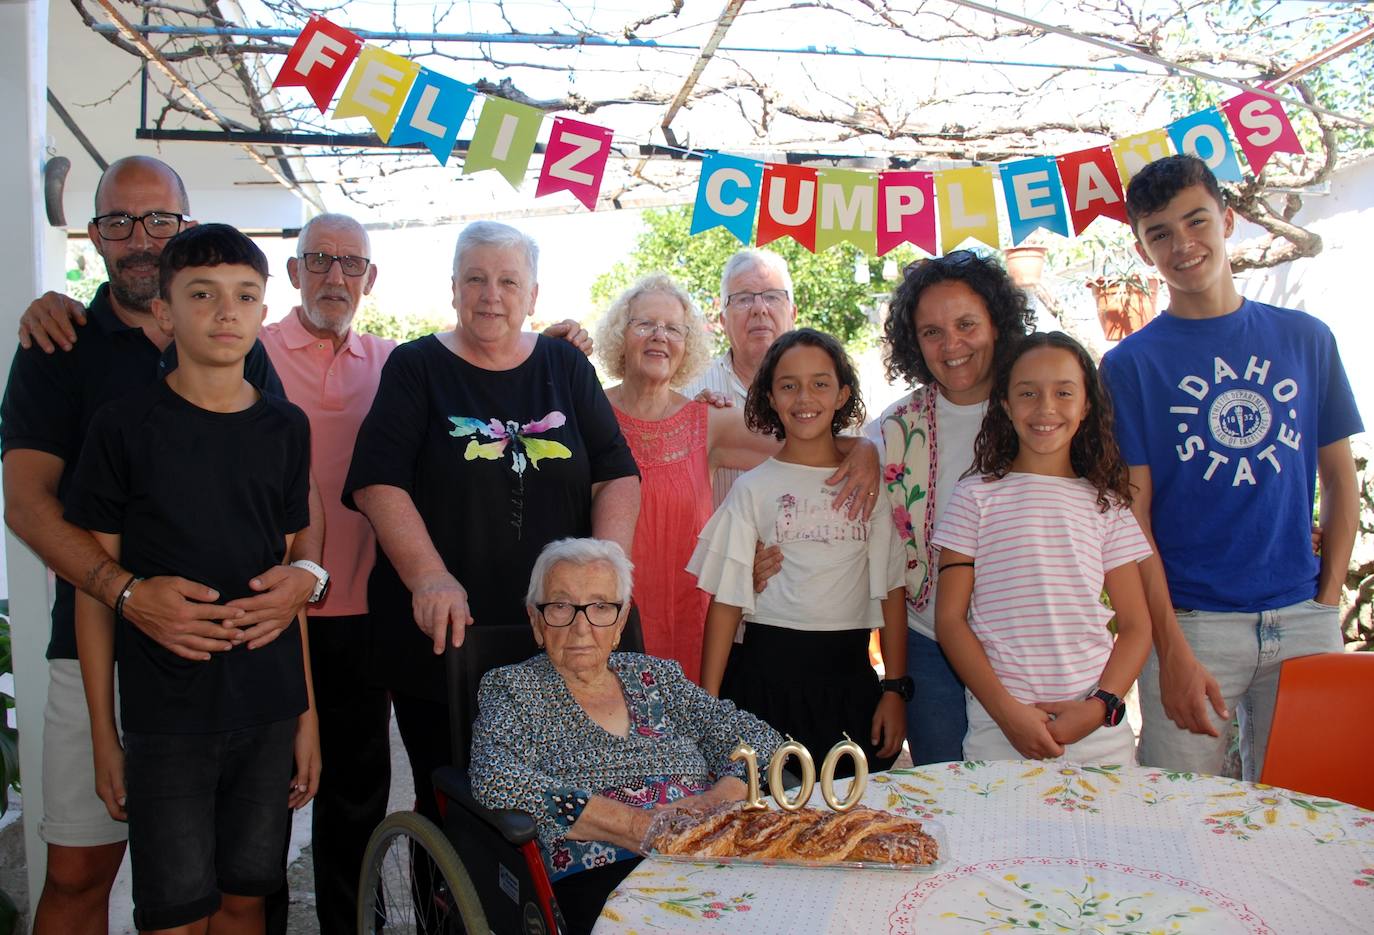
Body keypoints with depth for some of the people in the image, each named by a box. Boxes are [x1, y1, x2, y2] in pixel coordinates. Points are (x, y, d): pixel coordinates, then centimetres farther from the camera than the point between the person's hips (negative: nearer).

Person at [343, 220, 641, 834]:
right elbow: (377, 483, -7)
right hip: (442, 635, -1)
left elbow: (617, 476, 6)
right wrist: (430, 577, -20)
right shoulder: (417, 368, 3)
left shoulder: (565, 367, 10)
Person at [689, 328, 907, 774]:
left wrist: (896, 690, 2)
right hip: (770, 674, -2)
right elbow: (725, 602, 0)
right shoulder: (753, 489, 1)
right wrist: (708, 705, -4)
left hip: (851, 675, 2)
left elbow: (891, 592, 7)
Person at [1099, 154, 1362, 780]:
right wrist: (1172, 650, -13)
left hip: (1303, 622, 3)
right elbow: (1132, 519, -6)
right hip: (1191, 623, -3)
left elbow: (1340, 478, 13)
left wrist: (1328, 598, 2)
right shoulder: (1129, 364, -2)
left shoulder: (1306, 339, 8)